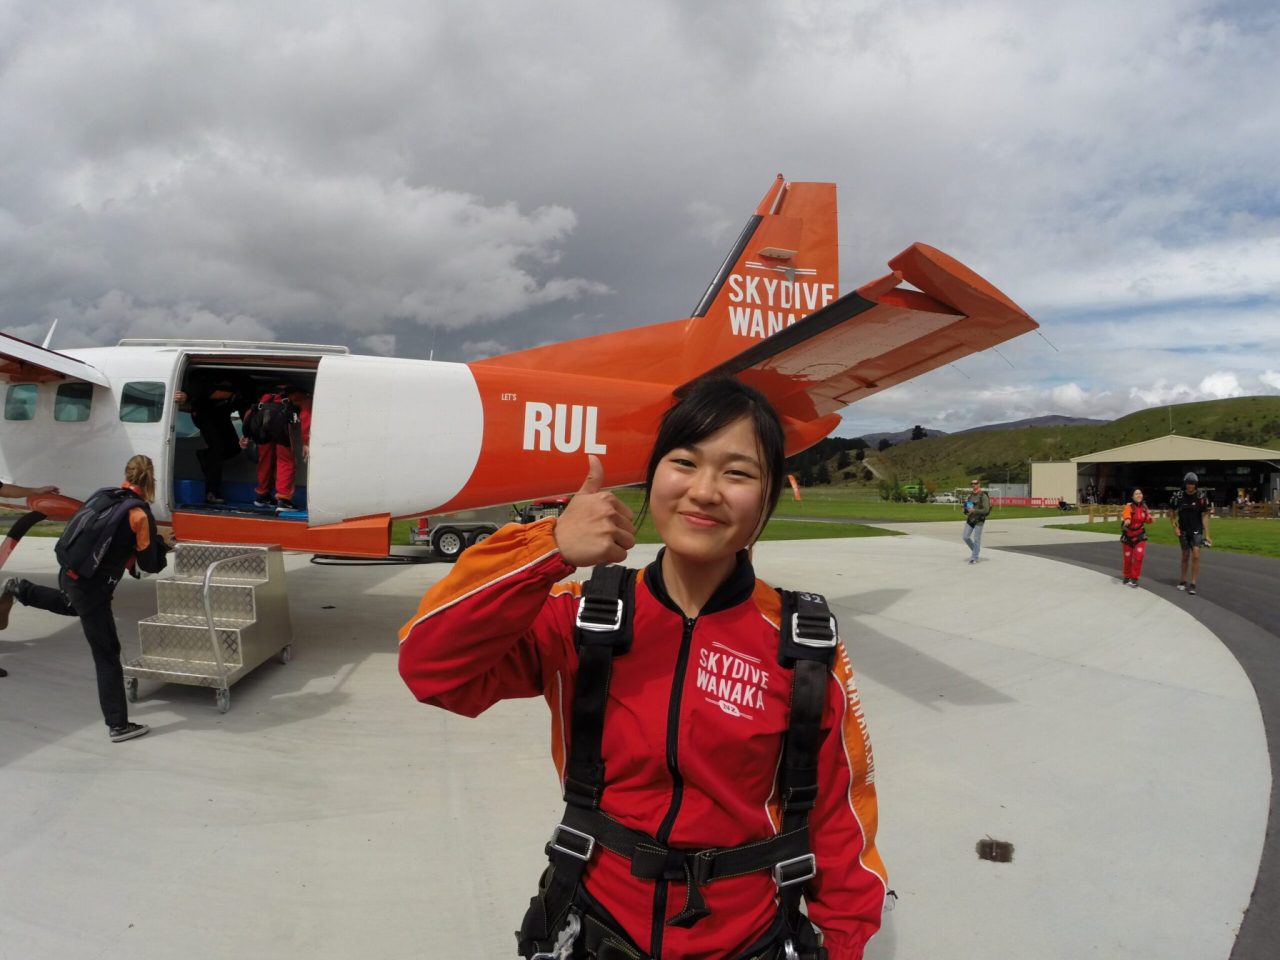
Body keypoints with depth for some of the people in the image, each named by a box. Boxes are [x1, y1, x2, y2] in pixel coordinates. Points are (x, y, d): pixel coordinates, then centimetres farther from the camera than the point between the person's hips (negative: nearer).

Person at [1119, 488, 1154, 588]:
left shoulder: (1144, 507, -1)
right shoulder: (1129, 506, -19)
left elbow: (1147, 519, 13)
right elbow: (1126, 514, -43)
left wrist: (1151, 518, -11)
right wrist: (1127, 520, -66)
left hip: (1140, 535, 3)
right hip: (1128, 535, -3)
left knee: (1139, 556, -11)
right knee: (1128, 558, 6)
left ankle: (1134, 578, 1)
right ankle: (1127, 577, 29)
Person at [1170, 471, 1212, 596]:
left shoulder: (1201, 497, -12)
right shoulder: (1178, 496, -8)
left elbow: (1205, 516, -8)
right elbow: (1171, 512, 7)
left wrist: (1207, 534, -9)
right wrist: (1175, 527, -2)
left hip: (1196, 530, -1)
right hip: (1183, 530, 2)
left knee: (1196, 556, -11)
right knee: (1185, 556, 9)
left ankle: (1192, 584, -8)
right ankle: (1183, 581, 23)